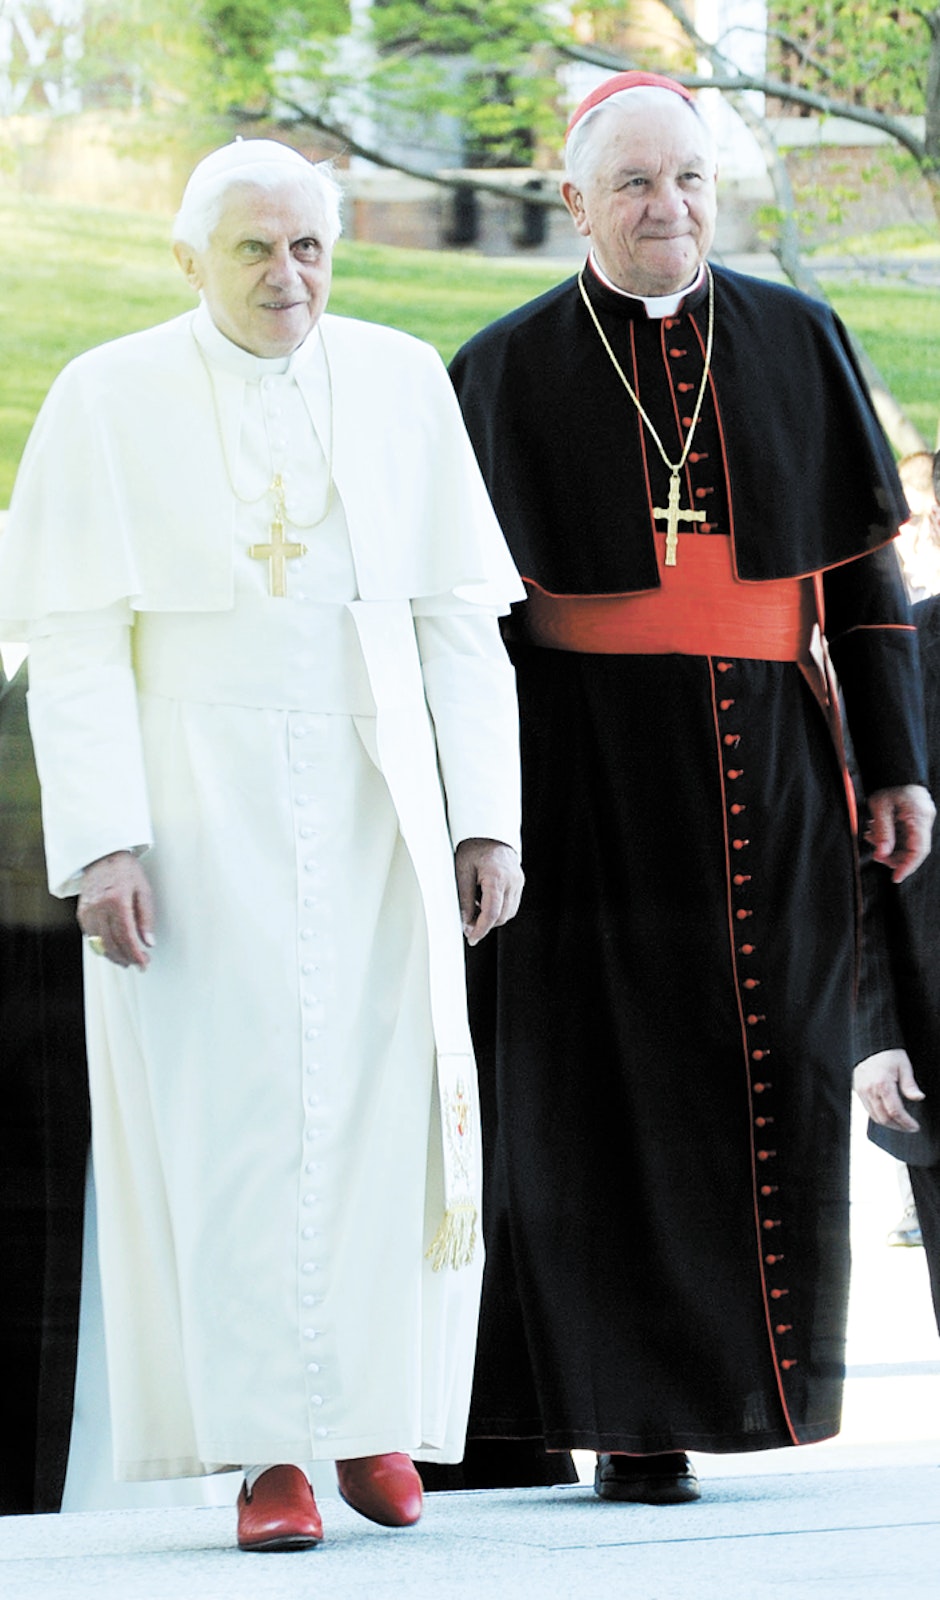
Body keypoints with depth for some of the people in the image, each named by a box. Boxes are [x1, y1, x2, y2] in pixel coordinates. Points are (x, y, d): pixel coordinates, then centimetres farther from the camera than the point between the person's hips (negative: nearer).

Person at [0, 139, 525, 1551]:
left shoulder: (403, 385, 4)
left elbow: (458, 620, 4)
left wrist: (488, 822, -3)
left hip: (373, 803, 2)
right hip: (193, 806, -2)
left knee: (385, 1105, 0)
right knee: (228, 1112, -5)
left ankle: (369, 1405, 18)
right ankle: (269, 1449, -1)